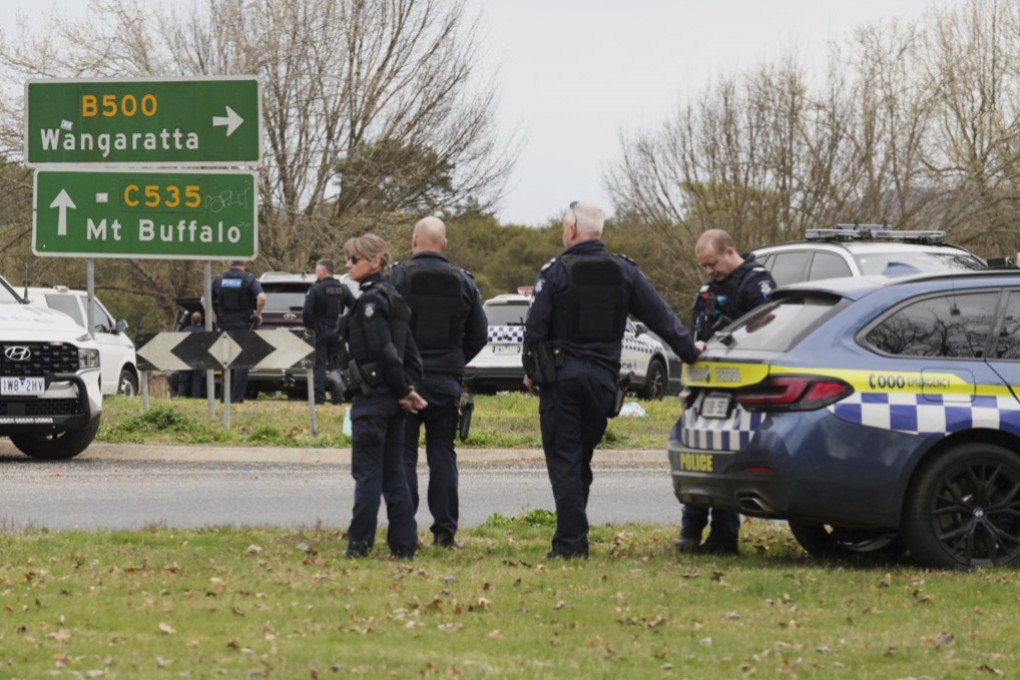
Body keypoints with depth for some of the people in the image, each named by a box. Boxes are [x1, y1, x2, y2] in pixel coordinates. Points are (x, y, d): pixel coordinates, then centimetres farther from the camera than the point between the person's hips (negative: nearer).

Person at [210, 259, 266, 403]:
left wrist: (216, 316, 12)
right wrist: (258, 314, -5)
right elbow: (261, 297, -20)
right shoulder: (248, 279, -6)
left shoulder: (219, 280, 4)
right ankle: (236, 398, -6)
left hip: (225, 325, 3)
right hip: (244, 325, -3)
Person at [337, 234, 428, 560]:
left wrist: (404, 391, -10)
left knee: (366, 472, -3)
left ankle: (360, 543, 0)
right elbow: (411, 352, 14)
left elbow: (385, 352, -20)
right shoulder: (393, 298, 14)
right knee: (393, 473, 10)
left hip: (372, 398, -9)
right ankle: (404, 543, 10)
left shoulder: (369, 302, -15)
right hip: (393, 399, 9)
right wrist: (409, 389, 8)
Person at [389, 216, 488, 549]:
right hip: (447, 381, 3)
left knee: (403, 455, 0)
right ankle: (446, 530, 8)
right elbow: (479, 334, 10)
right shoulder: (463, 282, 6)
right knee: (443, 454, 9)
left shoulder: (399, 276, -7)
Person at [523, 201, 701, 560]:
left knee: (564, 459, -2)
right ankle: (575, 537, 14)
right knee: (581, 458, 14)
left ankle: (570, 541, -7)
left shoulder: (555, 272, -6)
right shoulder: (624, 271, 5)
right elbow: (661, 317, 6)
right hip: (603, 376, 4)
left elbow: (535, 325, -7)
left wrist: (530, 370, 5)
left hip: (561, 377, -4)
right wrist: (690, 353, 14)